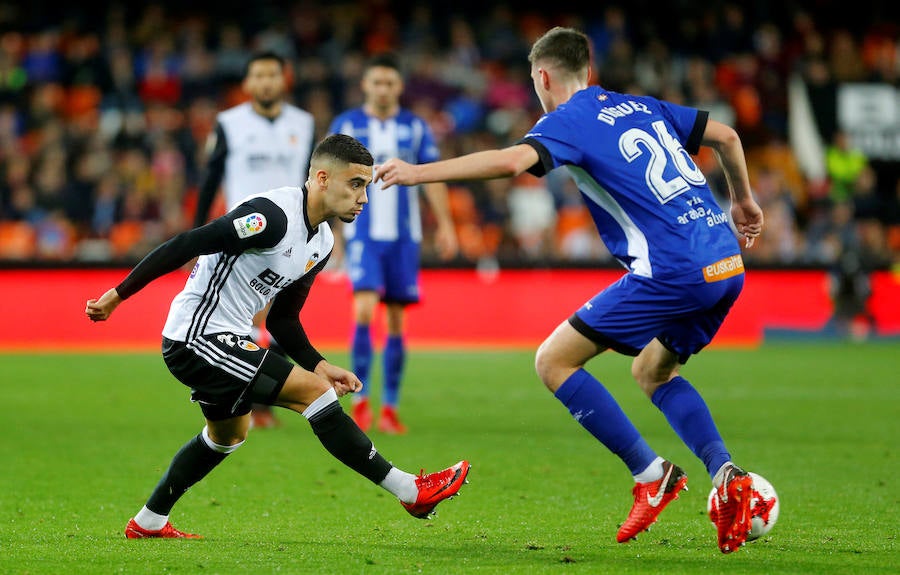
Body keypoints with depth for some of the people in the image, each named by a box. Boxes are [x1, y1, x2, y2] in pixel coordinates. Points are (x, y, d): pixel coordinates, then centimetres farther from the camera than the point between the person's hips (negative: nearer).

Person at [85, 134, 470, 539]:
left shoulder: (322, 242, 7)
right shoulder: (272, 216, -23)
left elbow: (282, 319, 15)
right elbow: (184, 246, -23)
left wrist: (319, 365, 2)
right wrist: (118, 295, -21)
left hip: (223, 340, 11)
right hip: (197, 339, -11)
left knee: (229, 433, 29)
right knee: (314, 392, -15)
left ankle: (148, 523, 41)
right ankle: (410, 491, -11)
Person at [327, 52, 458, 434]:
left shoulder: (416, 128, 6)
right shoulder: (346, 125, 2)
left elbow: (432, 177, 8)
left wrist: (445, 225, -1)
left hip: (404, 234, 2)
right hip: (362, 233, -2)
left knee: (397, 320, 3)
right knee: (364, 309, -18)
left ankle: (390, 408, 9)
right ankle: (360, 399, -10)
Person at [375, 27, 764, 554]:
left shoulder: (568, 120, -1)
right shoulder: (643, 107, 22)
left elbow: (512, 160, -20)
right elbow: (725, 135, 26)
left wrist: (419, 173, -15)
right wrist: (743, 201, 42)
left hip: (673, 271, -8)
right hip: (727, 265, 8)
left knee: (554, 361, 1)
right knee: (653, 372, 27)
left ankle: (651, 474, -2)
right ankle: (727, 475, 6)